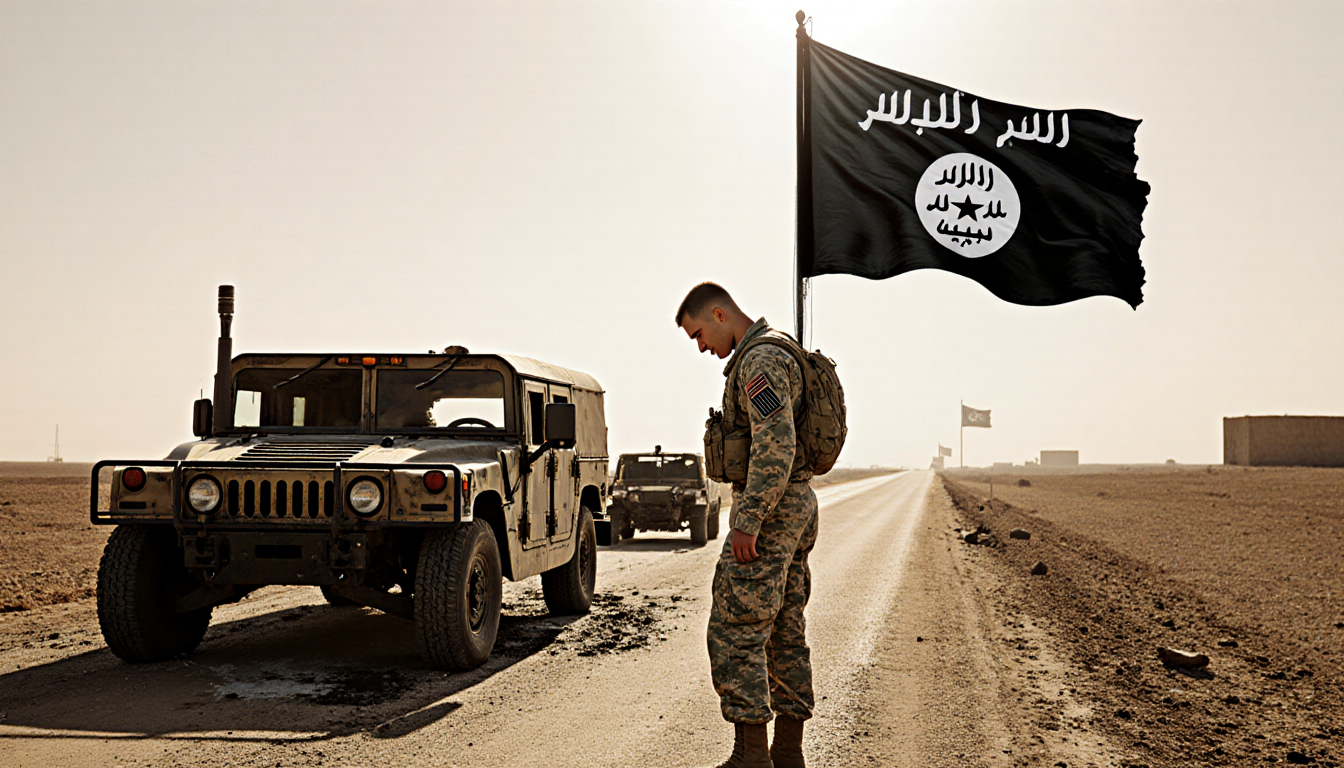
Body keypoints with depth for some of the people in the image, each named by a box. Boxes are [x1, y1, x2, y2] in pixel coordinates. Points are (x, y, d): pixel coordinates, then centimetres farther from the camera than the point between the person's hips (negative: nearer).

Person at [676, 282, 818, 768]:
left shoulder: (759, 360, -16)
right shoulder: (781, 353, 18)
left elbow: (775, 447, -25)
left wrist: (747, 522, -24)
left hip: (768, 509, -11)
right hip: (798, 508, 11)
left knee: (735, 631, -7)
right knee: (785, 632, 12)